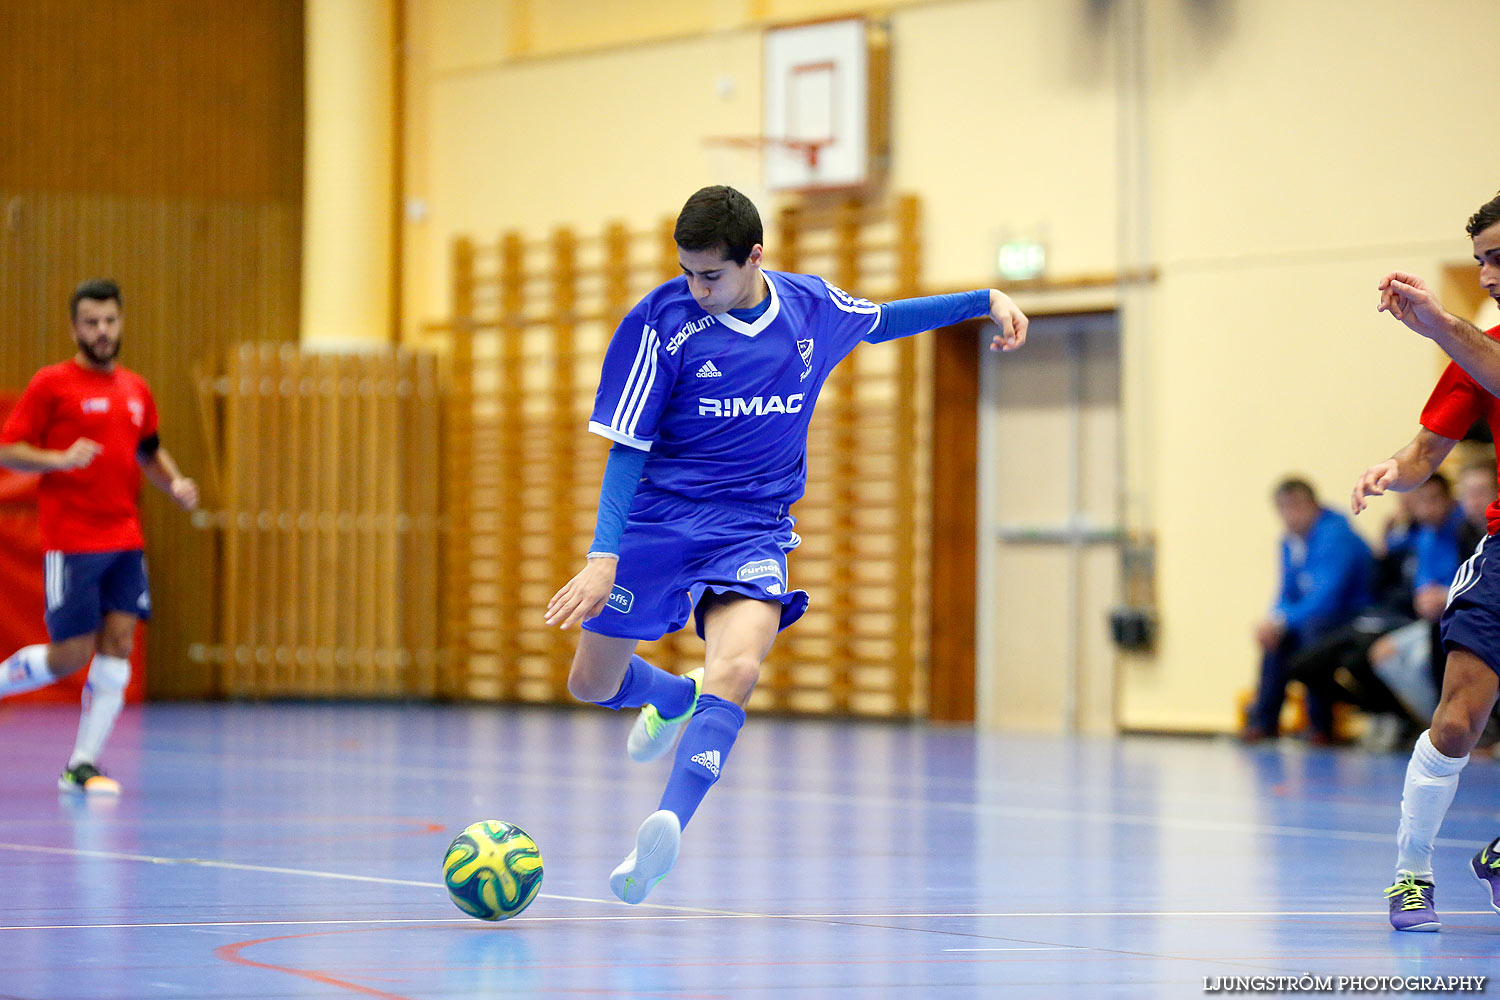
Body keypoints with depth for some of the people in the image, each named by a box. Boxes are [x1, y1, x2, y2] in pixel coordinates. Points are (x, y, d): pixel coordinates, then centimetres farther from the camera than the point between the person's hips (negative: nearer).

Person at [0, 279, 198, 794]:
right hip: (71, 540, -5)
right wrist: (61, 459, -21)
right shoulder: (51, 384, -4)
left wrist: (174, 483, 11)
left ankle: (82, 766, 1)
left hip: (125, 538, 6)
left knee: (118, 645, -3)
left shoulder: (135, 389, 14)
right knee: (70, 655, -6)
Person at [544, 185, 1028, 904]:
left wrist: (986, 300, 15)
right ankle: (675, 696, 48)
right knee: (592, 686, 12)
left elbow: (880, 320, 22)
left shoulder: (814, 307, -2)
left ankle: (667, 827, -45)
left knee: (737, 669, -29)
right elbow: (627, 447, -9)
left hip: (752, 527, 0)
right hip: (656, 518, 0)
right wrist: (605, 556, -19)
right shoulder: (662, 322, -12)